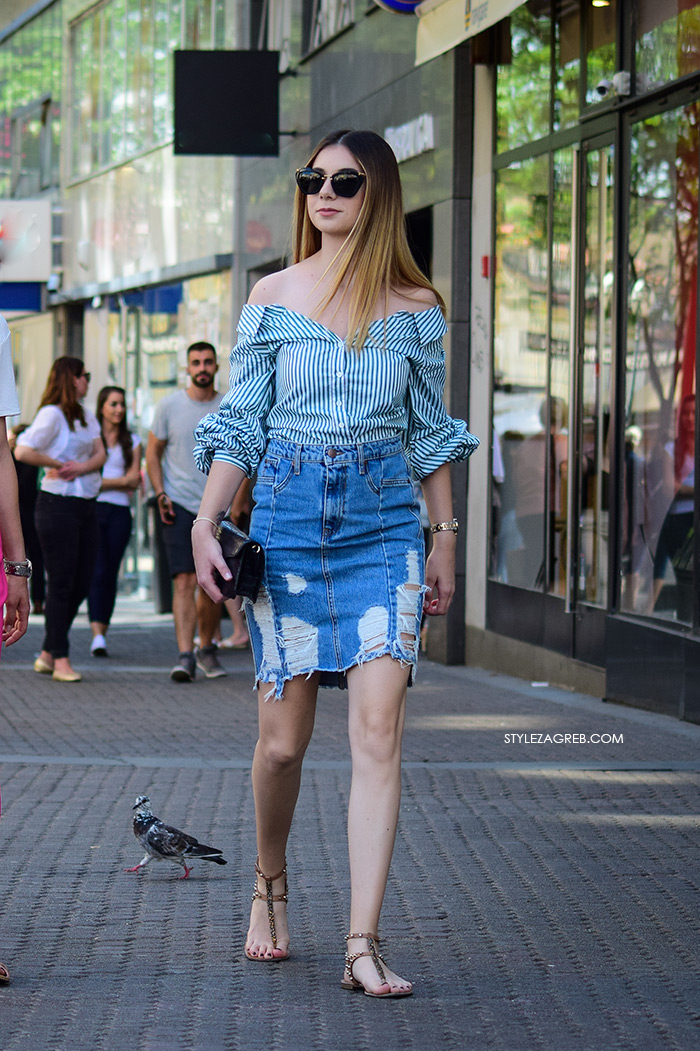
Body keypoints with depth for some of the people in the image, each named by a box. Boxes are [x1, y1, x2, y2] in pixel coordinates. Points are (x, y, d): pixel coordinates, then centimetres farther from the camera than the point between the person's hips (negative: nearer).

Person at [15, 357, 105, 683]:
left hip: (86, 506, 8)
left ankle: (47, 654, 17)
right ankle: (60, 660, -1)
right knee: (61, 585, -5)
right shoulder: (52, 414, -10)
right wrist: (57, 465, -10)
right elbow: (22, 451, -21)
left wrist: (81, 466, -12)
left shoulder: (86, 416, 15)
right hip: (58, 505, -8)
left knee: (81, 585, 8)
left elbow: (100, 454, 8)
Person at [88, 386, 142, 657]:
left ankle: (102, 632, 5)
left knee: (110, 574, -1)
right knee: (98, 571, -12)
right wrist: (122, 481, -6)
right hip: (91, 509, -2)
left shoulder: (132, 441, 15)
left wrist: (103, 482, -8)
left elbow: (134, 482, 7)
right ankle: (97, 634, -16)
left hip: (119, 512, 2)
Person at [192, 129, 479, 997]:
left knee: (378, 731, -12)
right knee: (283, 740, 3)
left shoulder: (415, 306, 5)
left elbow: (429, 432, 12)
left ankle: (363, 947, -13)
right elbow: (240, 424, 6)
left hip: (382, 526, 0)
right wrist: (205, 523, -3)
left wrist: (445, 538, 10)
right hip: (287, 522, 0)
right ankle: (270, 886, 31)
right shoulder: (275, 294, 4)